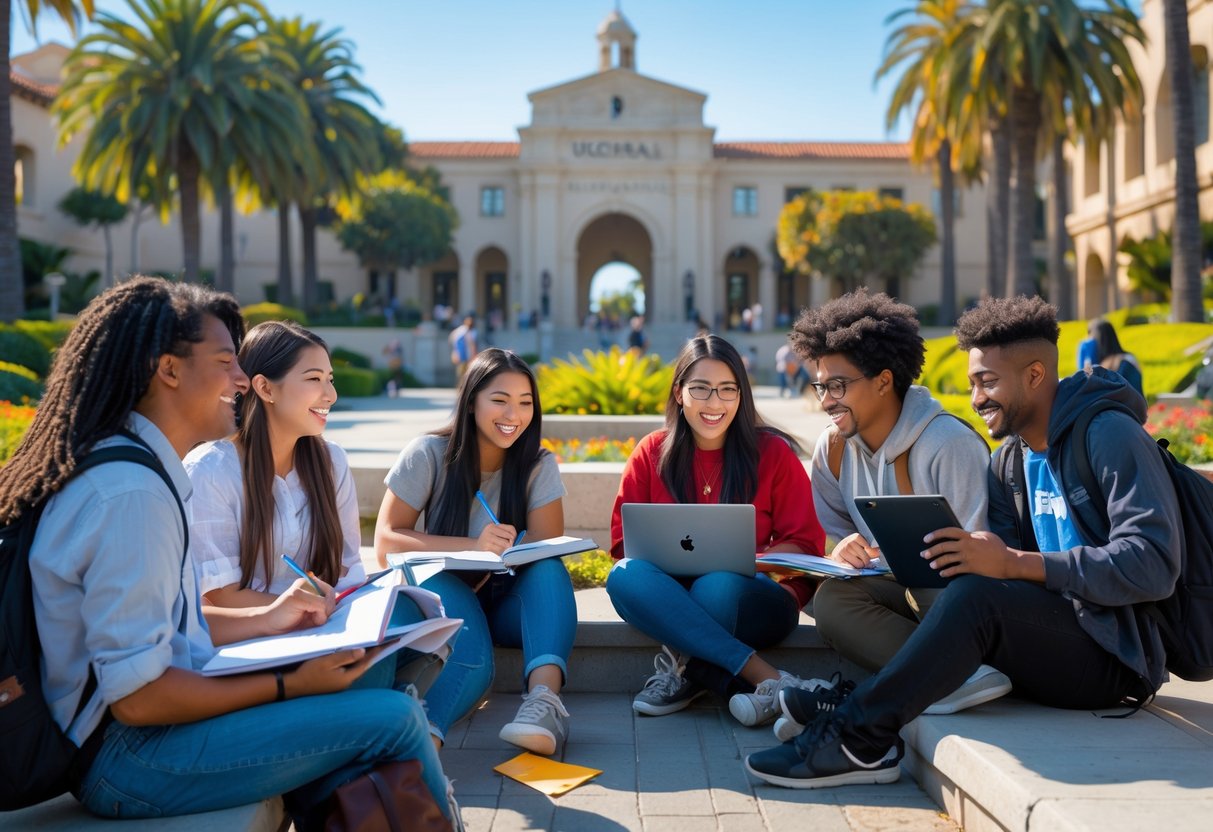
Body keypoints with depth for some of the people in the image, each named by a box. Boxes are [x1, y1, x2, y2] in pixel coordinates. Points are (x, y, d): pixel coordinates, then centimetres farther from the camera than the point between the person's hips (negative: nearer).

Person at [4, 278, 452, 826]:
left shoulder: (135, 466, 9)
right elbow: (136, 696, -23)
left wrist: (267, 620, 16)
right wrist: (291, 685, -17)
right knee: (393, 717, -14)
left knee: (366, 672, 9)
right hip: (127, 752, -10)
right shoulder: (131, 491, -22)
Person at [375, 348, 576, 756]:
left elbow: (548, 551, -12)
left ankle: (544, 698, -51)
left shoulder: (539, 466, -4)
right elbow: (386, 542, -14)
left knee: (549, 570, -33)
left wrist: (501, 554, -35)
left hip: (509, 603, 2)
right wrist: (473, 546, -29)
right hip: (444, 597, -2)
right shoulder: (428, 454, -9)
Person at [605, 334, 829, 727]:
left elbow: (805, 545, 0)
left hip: (754, 598, -3)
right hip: (673, 598, 3)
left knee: (718, 586, -38)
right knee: (624, 576, -32)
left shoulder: (773, 452, 1)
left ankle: (684, 669, -10)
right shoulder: (652, 453, 6)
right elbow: (624, 541, 5)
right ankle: (768, 679, -33)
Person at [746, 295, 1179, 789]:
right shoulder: (1011, 457, 12)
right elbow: (1004, 555, 5)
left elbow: (1153, 565, -23)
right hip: (1055, 635, 7)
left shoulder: (1111, 437, -12)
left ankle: (857, 738, -29)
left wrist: (1014, 563, -29)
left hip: (1116, 655, -7)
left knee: (978, 596, -34)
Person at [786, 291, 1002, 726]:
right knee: (831, 598, -26)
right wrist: (845, 551, -14)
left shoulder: (949, 444, -18)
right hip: (900, 590, 5)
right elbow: (838, 531, 10)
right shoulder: (832, 449, 1)